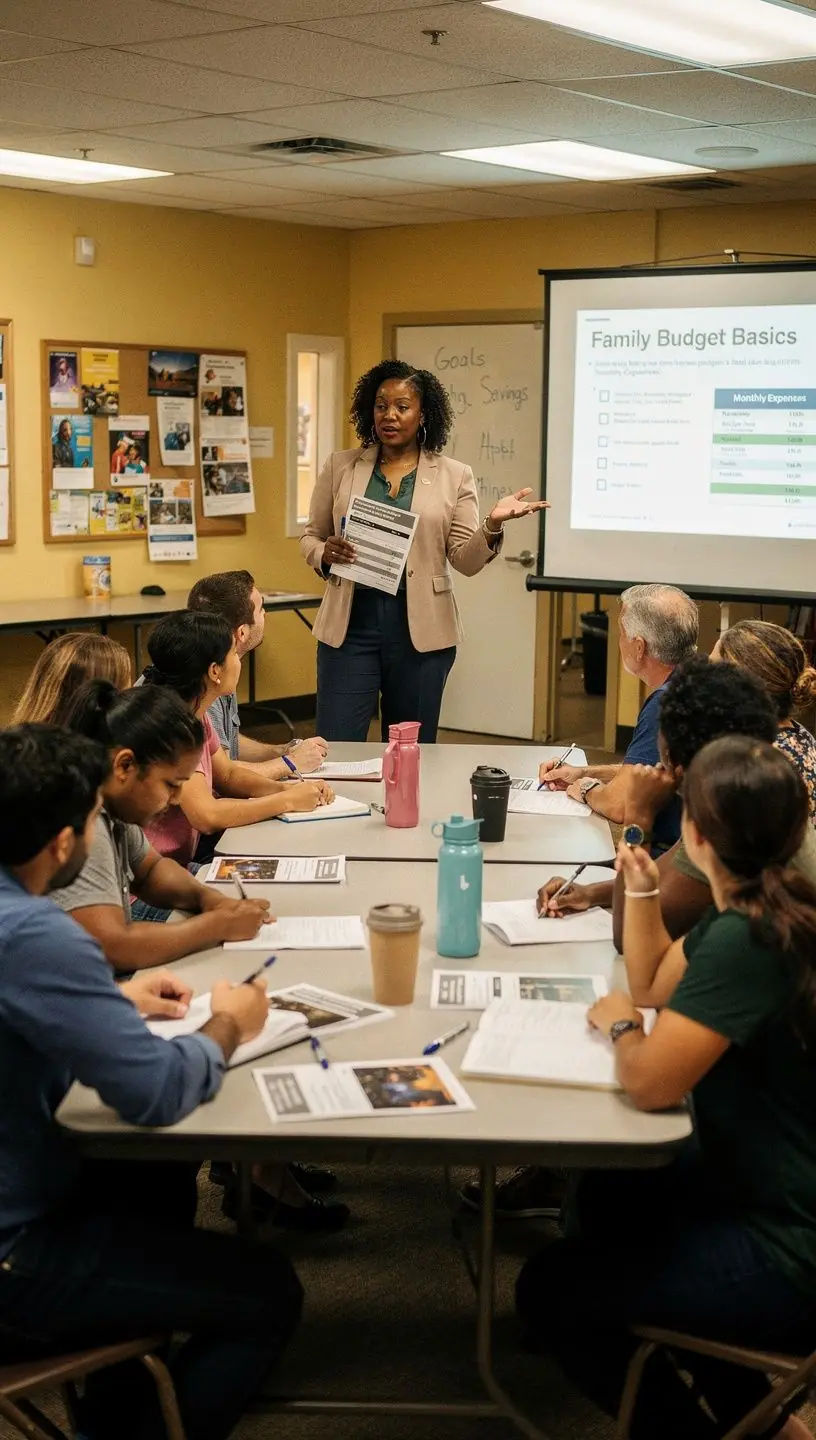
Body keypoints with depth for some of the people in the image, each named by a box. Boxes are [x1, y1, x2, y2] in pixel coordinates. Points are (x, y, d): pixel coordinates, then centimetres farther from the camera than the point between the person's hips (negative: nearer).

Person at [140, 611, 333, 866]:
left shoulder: (195, 712, 6)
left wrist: (287, 788, 0)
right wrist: (288, 800, -16)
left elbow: (228, 775, 18)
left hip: (182, 862, 9)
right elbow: (207, 816, -27)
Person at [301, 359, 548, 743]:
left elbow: (465, 560, 0)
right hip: (350, 624, 0)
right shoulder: (340, 467, 7)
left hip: (421, 629, 0)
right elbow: (310, 537, 12)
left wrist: (493, 525, -19)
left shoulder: (454, 476, 4)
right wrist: (324, 554, -11)